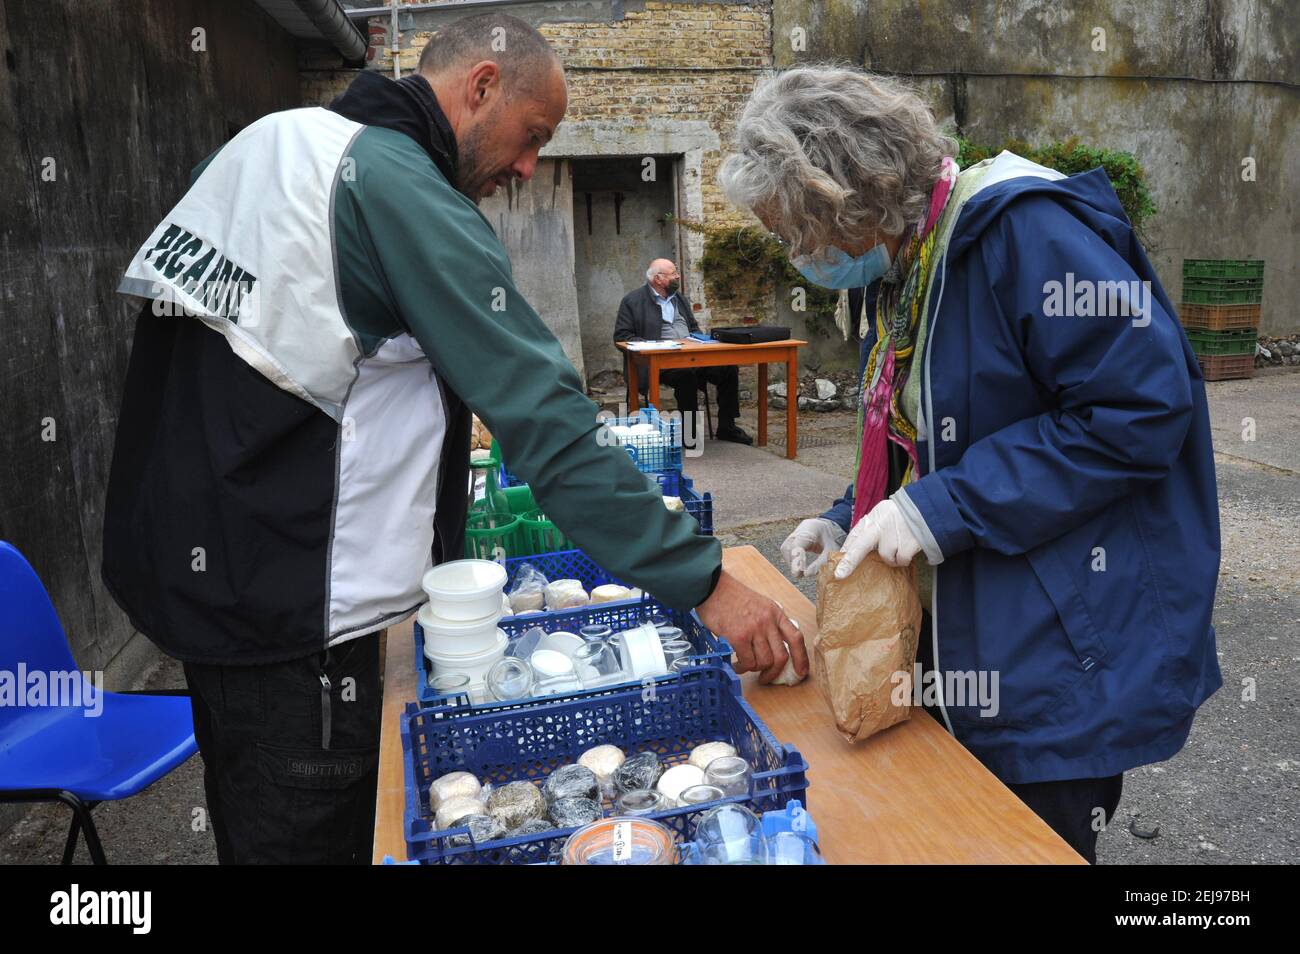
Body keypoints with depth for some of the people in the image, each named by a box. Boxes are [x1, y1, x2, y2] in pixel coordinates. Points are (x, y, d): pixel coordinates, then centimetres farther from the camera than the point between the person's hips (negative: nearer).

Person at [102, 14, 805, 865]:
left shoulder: (279, 142, 9)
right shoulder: (405, 189, -18)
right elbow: (544, 421, -24)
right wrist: (704, 581, -20)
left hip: (190, 563, 10)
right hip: (291, 613, -9)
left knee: (255, 823, 24)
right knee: (312, 833, 7)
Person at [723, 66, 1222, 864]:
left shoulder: (1027, 230, -20)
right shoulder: (907, 266, 9)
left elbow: (1142, 409, -24)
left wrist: (940, 511, -25)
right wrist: (852, 523, 4)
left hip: (1065, 663, -8)